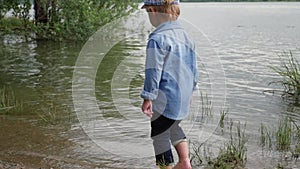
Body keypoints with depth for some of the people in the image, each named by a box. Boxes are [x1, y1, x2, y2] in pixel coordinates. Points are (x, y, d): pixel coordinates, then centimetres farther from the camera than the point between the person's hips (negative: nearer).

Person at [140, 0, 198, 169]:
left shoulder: (158, 38, -18)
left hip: (164, 99, -9)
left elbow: (153, 71, -19)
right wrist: (191, 89, 26)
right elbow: (193, 67, 16)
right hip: (184, 98, 9)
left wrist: (148, 97, -15)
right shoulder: (186, 36, 9)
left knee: (159, 135, 6)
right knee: (173, 126, 30)